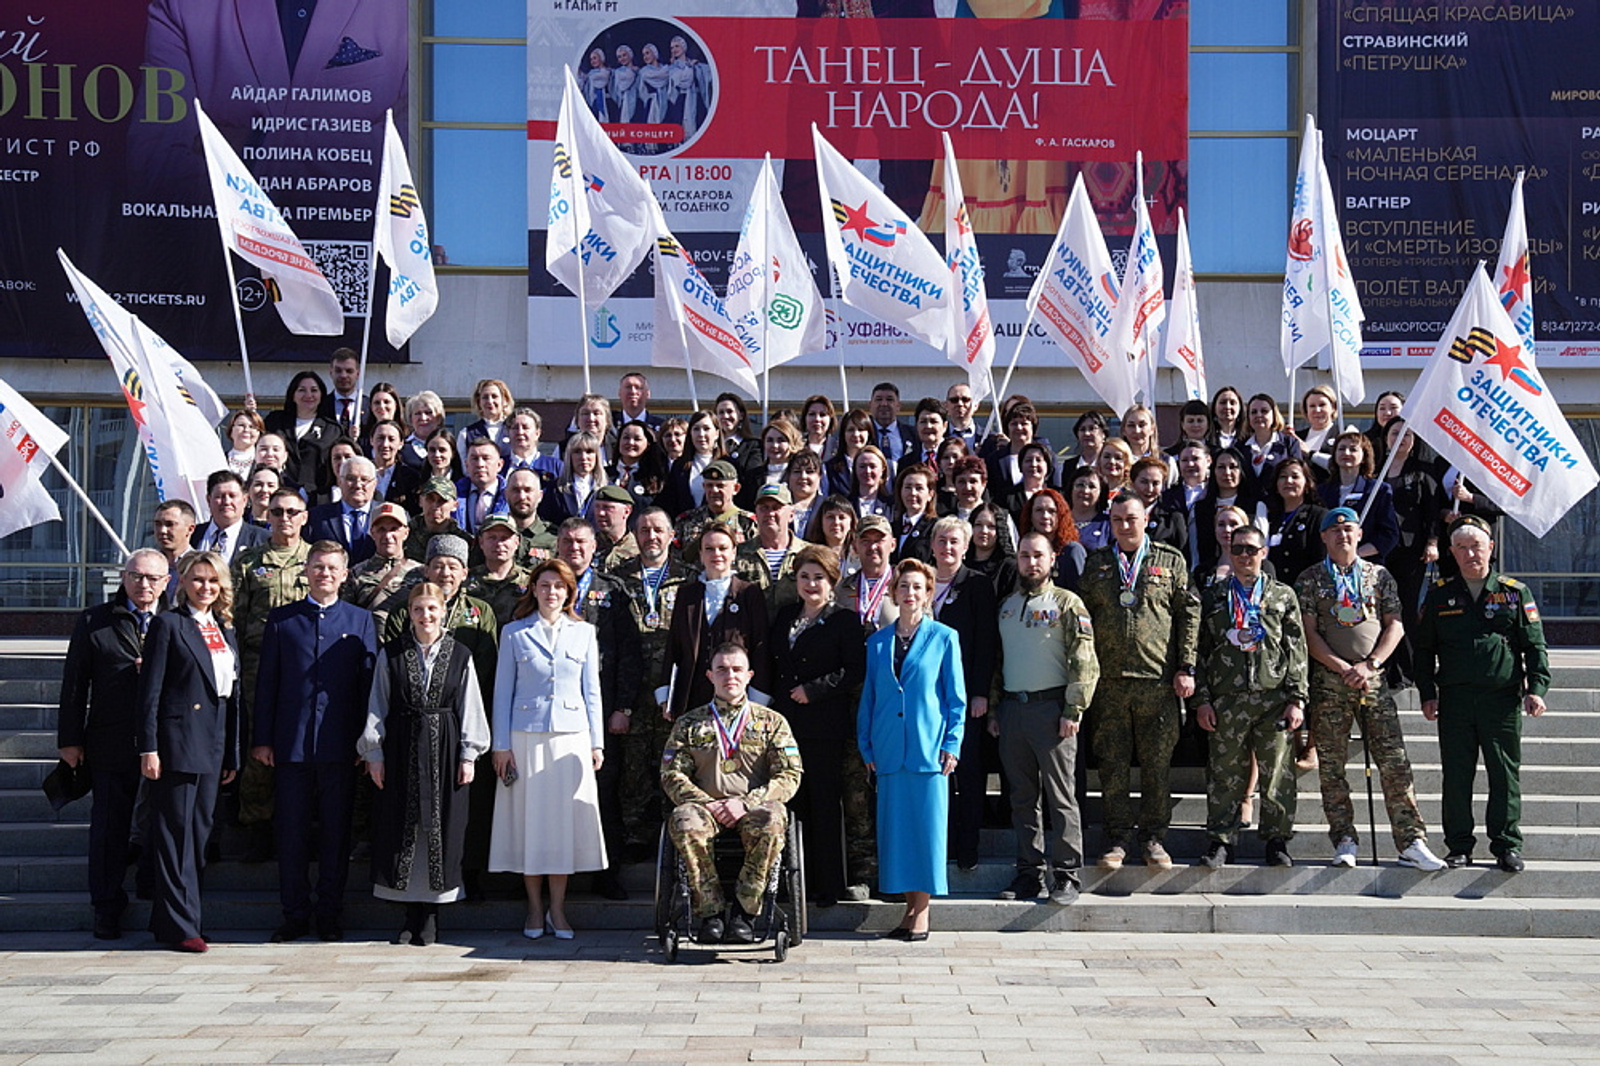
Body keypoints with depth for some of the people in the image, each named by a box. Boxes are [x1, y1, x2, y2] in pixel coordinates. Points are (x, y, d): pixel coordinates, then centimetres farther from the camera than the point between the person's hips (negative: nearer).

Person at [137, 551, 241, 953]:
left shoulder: (225, 630, 15)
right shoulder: (168, 624, -2)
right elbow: (150, 690, -7)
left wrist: (232, 753, 13)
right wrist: (148, 748, -14)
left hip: (213, 744, 7)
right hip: (178, 741, -7)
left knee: (199, 831, 9)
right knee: (175, 834, -3)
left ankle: (167, 919, 19)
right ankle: (180, 925, 2)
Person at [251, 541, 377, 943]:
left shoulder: (360, 621, 8)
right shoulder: (281, 619, 9)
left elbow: (368, 683, 5)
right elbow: (266, 682, 8)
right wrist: (262, 739, 2)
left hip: (339, 745, 0)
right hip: (291, 744, 1)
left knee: (336, 832, 5)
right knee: (290, 833, 5)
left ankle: (331, 914, 15)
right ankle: (295, 913, 16)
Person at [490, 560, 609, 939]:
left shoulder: (584, 633, 8)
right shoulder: (514, 634, 4)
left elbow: (591, 691, 10)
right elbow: (503, 691, 5)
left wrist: (597, 741, 5)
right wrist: (501, 745, -1)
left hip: (571, 737, 1)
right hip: (527, 737, -1)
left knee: (567, 818, 1)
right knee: (530, 819, 1)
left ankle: (557, 908, 11)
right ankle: (535, 909, 12)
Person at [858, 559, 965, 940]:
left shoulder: (944, 638, 2)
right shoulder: (878, 641, 11)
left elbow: (956, 696, 2)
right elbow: (869, 697, 15)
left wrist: (952, 744, -5)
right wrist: (867, 747, 9)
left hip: (928, 748, -3)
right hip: (890, 750, 3)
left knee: (927, 826, -2)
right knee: (895, 826, 4)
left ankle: (922, 912, 6)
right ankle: (909, 907, 13)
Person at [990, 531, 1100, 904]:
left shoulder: (1068, 603, -1)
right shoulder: (1007, 605, 16)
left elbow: (1084, 663, -7)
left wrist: (1073, 712, -14)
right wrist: (994, 709, 13)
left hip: (1051, 707, -5)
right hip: (1011, 707, 6)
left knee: (1061, 797, -2)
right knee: (1023, 797, 9)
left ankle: (1067, 876, 3)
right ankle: (1029, 874, 15)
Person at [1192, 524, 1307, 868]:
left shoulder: (1284, 595, 11)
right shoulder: (1213, 599, 13)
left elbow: (1297, 650, 7)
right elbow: (1200, 652, 10)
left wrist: (1297, 698, -1)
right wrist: (1202, 700, 2)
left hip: (1274, 698, 0)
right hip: (1226, 700, 1)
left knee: (1277, 772, 2)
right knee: (1225, 772, 3)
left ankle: (1277, 839, 13)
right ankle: (1220, 840, 11)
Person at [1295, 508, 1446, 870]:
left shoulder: (1379, 575, 13)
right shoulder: (1311, 580, 8)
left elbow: (1394, 625, 8)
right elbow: (1309, 634, 1)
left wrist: (1369, 665, -6)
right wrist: (1343, 668, -10)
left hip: (1373, 678, 1)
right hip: (1329, 679, -1)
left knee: (1395, 762, -5)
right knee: (1331, 766, 0)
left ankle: (1412, 843, -3)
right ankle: (1344, 841, 7)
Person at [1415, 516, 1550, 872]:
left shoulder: (1515, 593, 7)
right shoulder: (1439, 596, 10)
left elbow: (1534, 646, 6)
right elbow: (1424, 649, 13)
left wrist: (1536, 689, -6)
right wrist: (1427, 694, 4)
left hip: (1503, 699, -1)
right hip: (1454, 699, 1)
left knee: (1505, 775, 2)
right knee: (1456, 777, 3)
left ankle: (1507, 845, 12)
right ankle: (1459, 846, 12)